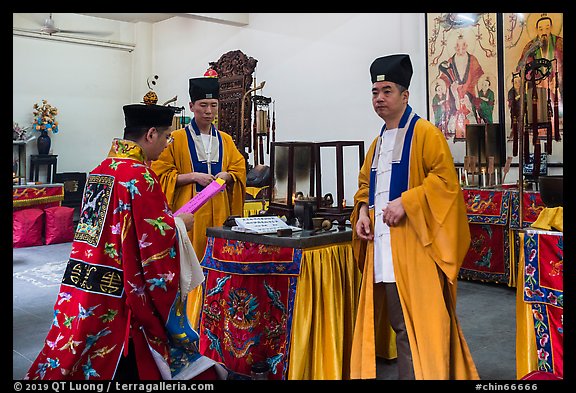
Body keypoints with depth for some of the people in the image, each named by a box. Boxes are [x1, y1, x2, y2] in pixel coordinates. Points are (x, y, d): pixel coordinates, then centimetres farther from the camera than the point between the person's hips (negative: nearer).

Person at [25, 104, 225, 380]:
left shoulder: (100, 169, 9)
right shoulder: (140, 175, -17)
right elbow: (157, 238, -17)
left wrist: (168, 219, 19)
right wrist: (179, 223, 2)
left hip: (80, 282, 8)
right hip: (116, 293, -8)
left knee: (79, 354, 18)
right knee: (124, 364, 7)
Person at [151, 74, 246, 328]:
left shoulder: (225, 140, 13)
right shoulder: (177, 139, 1)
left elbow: (240, 171, 15)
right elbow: (162, 174, -2)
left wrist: (227, 176, -6)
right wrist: (194, 176, -14)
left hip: (219, 210, 4)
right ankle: (187, 317, 7)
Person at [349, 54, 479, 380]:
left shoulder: (425, 132, -5)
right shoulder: (378, 142, 18)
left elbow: (446, 180, -14)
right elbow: (365, 184, 24)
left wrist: (406, 202, -21)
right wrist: (363, 213, 6)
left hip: (413, 244, -7)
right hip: (383, 246, 7)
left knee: (418, 323, -6)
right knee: (399, 324, 13)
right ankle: (408, 371, 25)